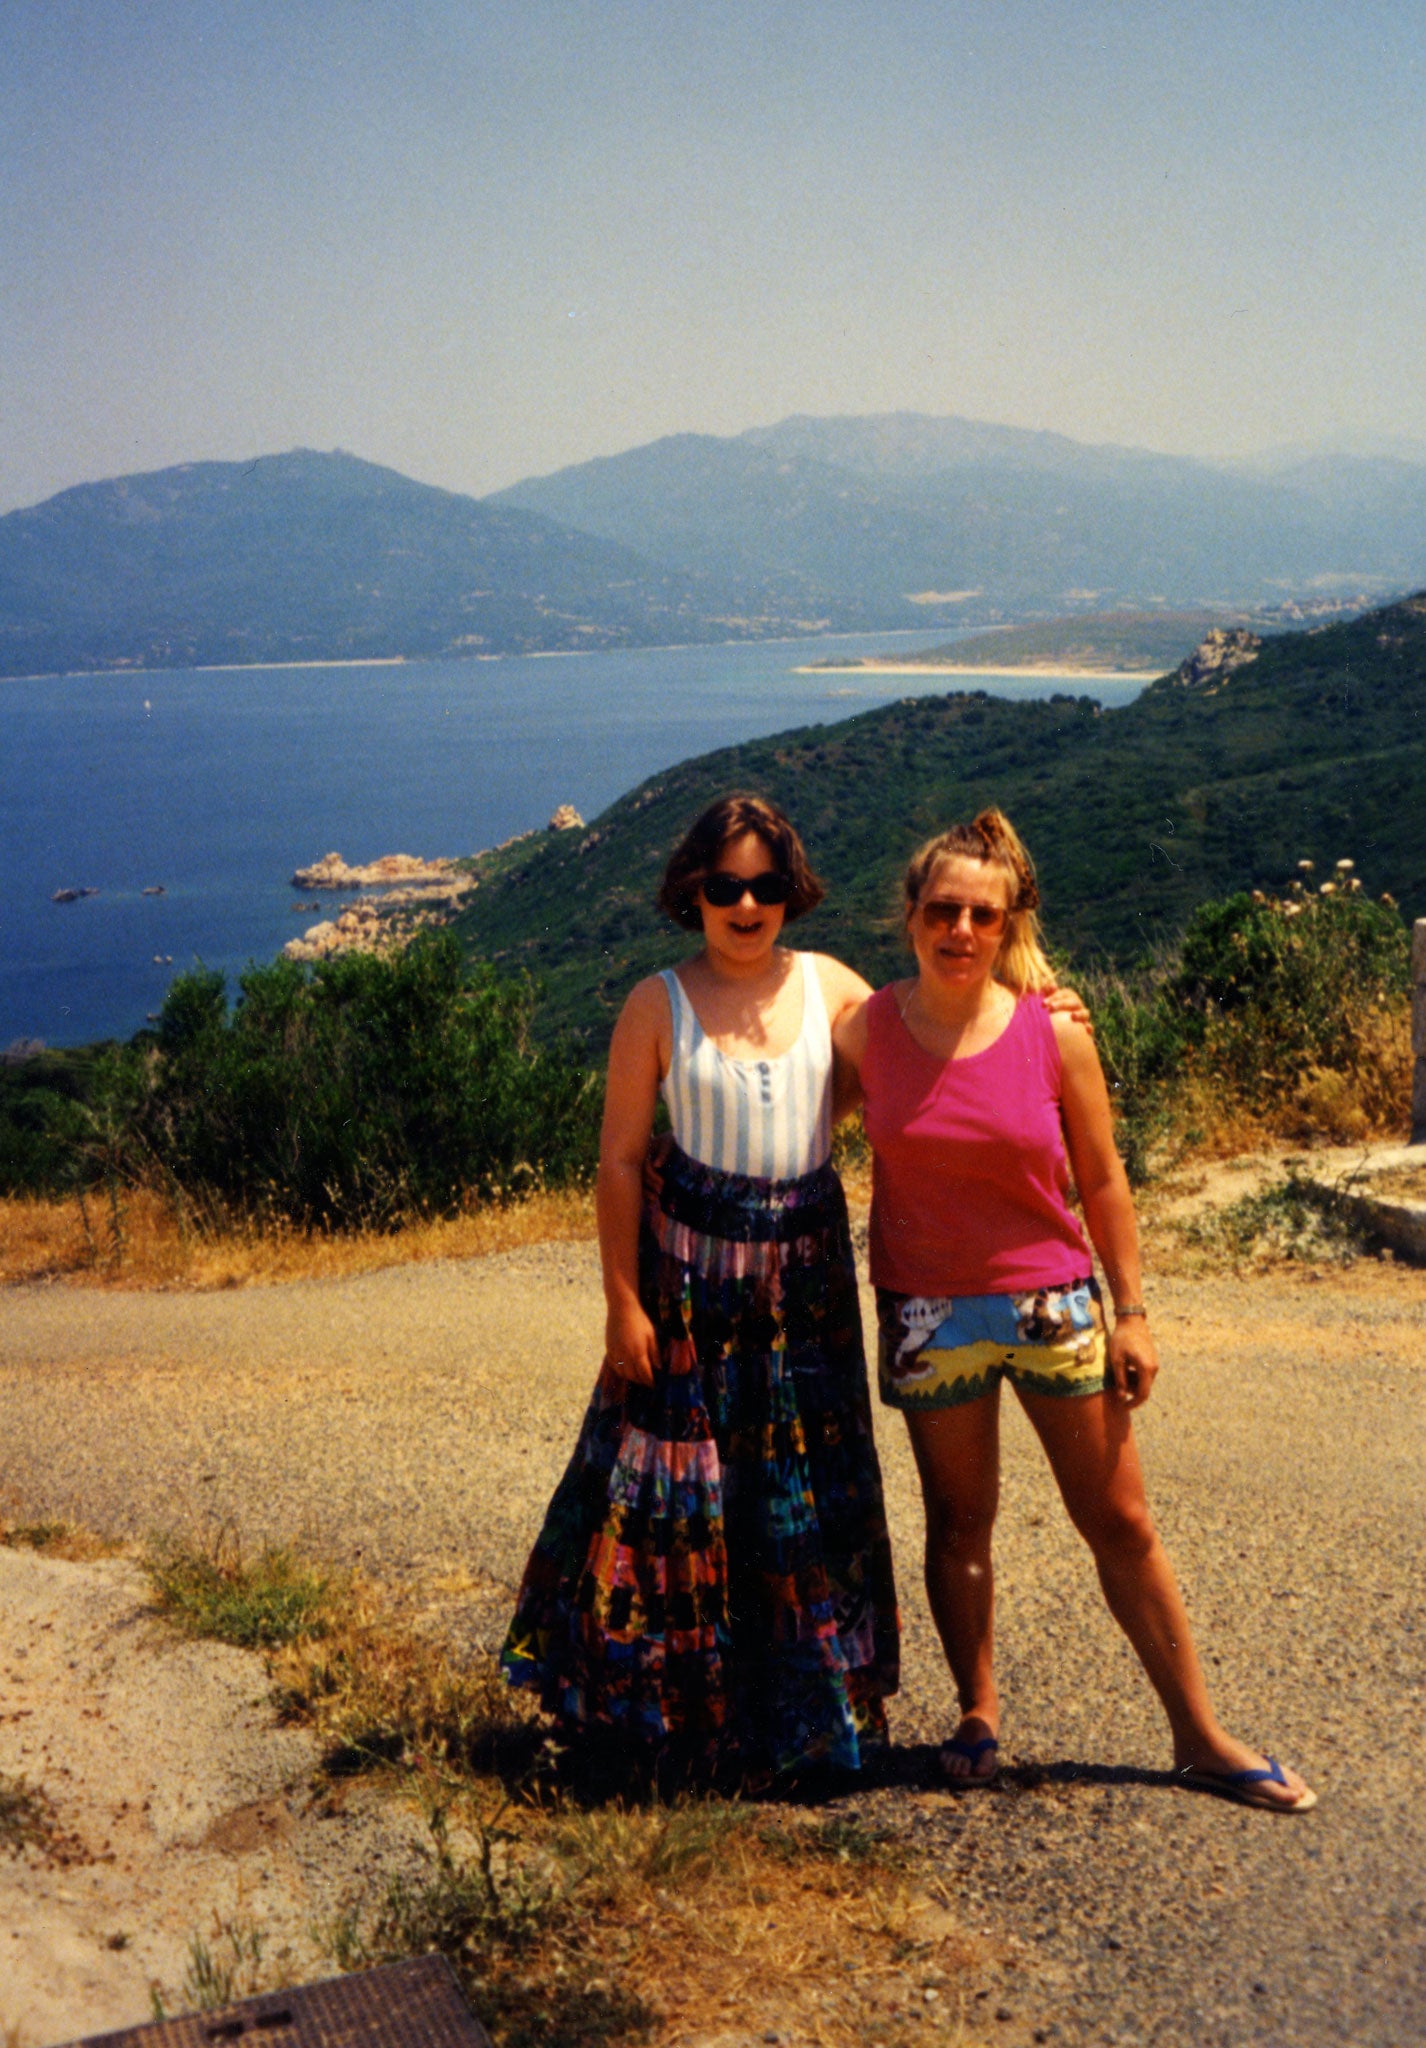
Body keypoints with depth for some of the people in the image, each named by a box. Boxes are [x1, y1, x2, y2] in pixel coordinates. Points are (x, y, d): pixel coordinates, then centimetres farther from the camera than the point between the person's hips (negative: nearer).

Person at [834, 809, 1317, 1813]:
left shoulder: (1056, 1035, -7)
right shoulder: (867, 1030, -5)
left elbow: (1102, 1181, 0)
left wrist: (1131, 1311, 1)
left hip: (1053, 1303, 0)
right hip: (929, 1315, 0)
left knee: (1121, 1522, 7)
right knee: (959, 1522, 12)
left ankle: (1202, 1736, 19)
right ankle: (979, 1712, 32)